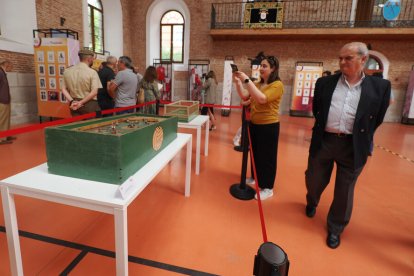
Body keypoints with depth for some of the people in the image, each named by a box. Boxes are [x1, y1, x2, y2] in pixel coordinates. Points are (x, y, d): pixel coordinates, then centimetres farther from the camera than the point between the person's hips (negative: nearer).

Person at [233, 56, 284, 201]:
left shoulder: (277, 85, -14)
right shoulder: (258, 84, 7)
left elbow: (262, 98, -29)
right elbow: (244, 96, -3)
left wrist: (246, 80, -28)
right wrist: (238, 81, -15)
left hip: (268, 126, -7)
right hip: (254, 124, 7)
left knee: (267, 156, 4)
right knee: (255, 153, 19)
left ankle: (267, 188, 19)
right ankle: (256, 177, 40)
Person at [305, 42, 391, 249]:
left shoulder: (380, 87, 0)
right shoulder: (325, 83, 3)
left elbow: (377, 120, 6)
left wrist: (361, 138, 8)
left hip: (353, 147, -1)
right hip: (323, 141, 1)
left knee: (344, 191, 11)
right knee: (314, 180, 16)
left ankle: (335, 228, 33)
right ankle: (311, 203, 50)